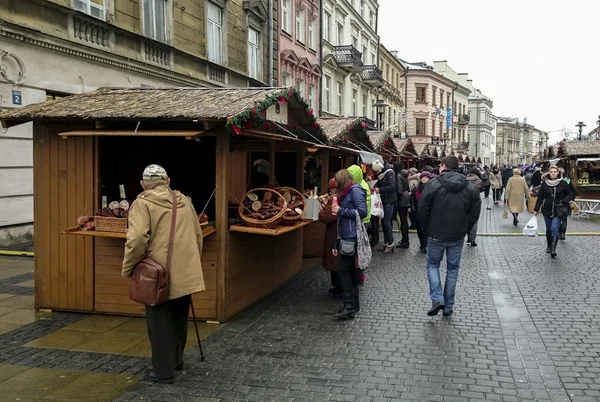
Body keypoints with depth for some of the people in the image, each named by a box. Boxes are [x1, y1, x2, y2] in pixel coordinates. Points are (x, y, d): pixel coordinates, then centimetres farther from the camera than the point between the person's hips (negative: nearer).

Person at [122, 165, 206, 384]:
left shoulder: (143, 203, -7)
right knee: (179, 318, 21)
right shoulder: (184, 201, 12)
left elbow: (137, 239, -19)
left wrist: (128, 269, -7)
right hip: (185, 272, 6)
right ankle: (176, 360, 36)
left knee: (159, 322, 6)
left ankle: (163, 371, 13)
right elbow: (198, 236, 17)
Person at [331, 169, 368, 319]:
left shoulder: (355, 190, -6)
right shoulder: (345, 193, 20)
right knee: (350, 271, 10)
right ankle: (354, 304, 16)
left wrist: (341, 211, -12)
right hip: (346, 238, 9)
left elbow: (362, 212, -18)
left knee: (343, 271, -10)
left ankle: (349, 305, -6)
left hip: (352, 238, -9)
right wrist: (336, 243, 18)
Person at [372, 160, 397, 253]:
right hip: (384, 200, 8)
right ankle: (385, 243, 18)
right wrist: (376, 187, -3)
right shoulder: (381, 174, 11)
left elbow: (392, 186, -25)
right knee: (384, 222, 10)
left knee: (387, 222, -8)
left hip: (390, 201, -8)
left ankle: (390, 244, 0)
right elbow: (379, 183, 20)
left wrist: (380, 190, -20)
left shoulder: (389, 173, -15)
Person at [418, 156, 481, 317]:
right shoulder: (469, 188, 0)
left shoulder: (433, 184, -12)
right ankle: (449, 306, 17)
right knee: (453, 269, 13)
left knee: (432, 265, 14)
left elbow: (423, 209, -10)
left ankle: (437, 299, -3)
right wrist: (465, 229, 10)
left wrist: (426, 228, 3)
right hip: (458, 237, 3)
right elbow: (475, 212, 1)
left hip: (436, 235, -3)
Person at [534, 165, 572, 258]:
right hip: (547, 209, 2)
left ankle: (553, 249, -16)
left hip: (558, 210, -2)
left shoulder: (563, 183, -4)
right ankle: (549, 246, 29)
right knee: (549, 229, 11)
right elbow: (540, 197, 3)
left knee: (555, 229, -15)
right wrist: (536, 209, 3)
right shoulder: (544, 183, -1)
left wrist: (569, 200, -13)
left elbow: (568, 194, 9)